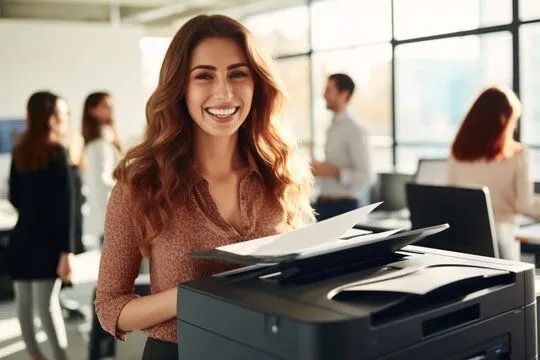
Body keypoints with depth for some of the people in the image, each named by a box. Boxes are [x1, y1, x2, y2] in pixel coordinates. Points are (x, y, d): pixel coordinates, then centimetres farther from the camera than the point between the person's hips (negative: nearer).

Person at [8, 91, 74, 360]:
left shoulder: (19, 152, 7)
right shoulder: (57, 153, -11)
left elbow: (14, 197, 13)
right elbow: (65, 204, -15)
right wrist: (67, 249, -16)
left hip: (23, 237, 6)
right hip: (48, 240, -6)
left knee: (24, 301, 11)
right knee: (47, 302, -7)